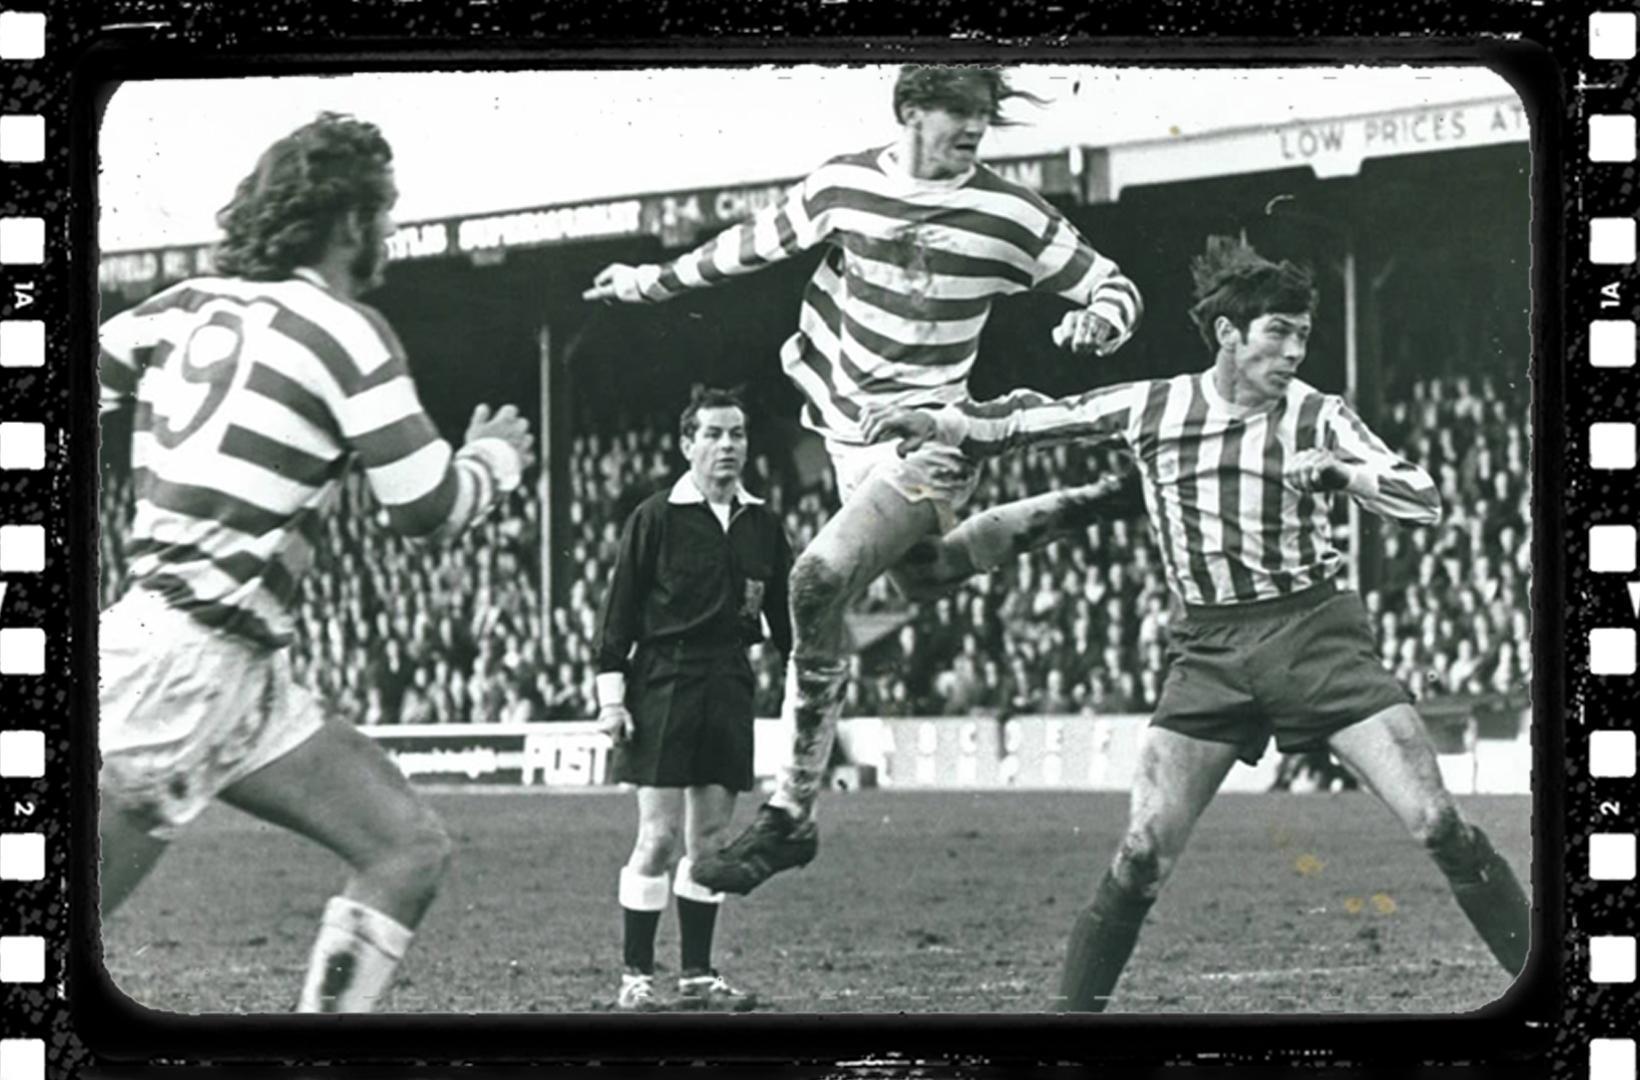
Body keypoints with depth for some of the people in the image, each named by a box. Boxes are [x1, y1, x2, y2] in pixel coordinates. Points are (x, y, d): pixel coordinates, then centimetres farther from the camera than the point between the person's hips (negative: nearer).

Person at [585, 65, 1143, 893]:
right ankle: (1066, 513, 46)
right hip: (848, 427, 6)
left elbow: (1111, 285, -1)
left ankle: (791, 815, -17)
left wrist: (1100, 323, -24)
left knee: (821, 580, -23)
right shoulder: (844, 186, -3)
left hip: (927, 442, -6)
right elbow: (757, 242, 15)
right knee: (922, 578, 22)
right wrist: (653, 282, 23)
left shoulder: (1012, 216, -12)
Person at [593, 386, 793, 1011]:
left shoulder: (763, 526, 10)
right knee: (660, 835, -7)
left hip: (729, 687, 5)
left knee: (712, 834, 7)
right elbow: (618, 609, -3)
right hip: (663, 684, -5)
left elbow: (784, 616, 16)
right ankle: (636, 977, 0)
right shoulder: (656, 519, -4)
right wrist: (612, 696, -8)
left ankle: (697, 975, 14)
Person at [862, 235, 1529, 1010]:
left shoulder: (1315, 416, -1)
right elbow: (1039, 416, 17)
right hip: (1212, 649, 1)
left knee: (1437, 825, -10)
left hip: (1314, 632, -1)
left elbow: (1425, 501, -5)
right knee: (1143, 850, -8)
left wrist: (1340, 472, -20)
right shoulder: (1148, 408, 3)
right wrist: (938, 422, 12)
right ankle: (1074, 1009, 4)